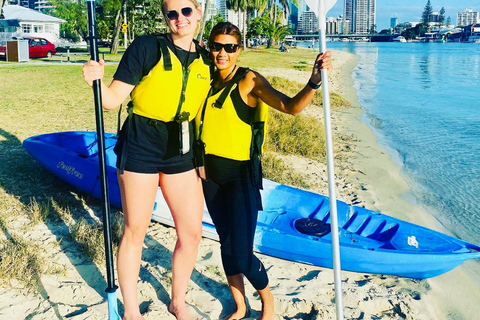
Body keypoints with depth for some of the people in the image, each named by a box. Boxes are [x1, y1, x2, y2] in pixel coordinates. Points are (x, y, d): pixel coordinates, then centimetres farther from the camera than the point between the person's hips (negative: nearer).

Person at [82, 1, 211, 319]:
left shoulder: (205, 59, 6)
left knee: (192, 232, 7)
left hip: (181, 153, 5)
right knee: (135, 230, 6)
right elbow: (113, 99, -12)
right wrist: (97, 80, -32)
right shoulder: (148, 46, -10)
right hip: (140, 149, -5)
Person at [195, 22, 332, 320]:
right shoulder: (207, 80, 6)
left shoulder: (249, 81, -11)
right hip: (211, 173, 5)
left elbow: (291, 106, -25)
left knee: (241, 255, -6)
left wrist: (314, 82, -39)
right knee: (226, 246, 15)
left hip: (241, 175, -5)